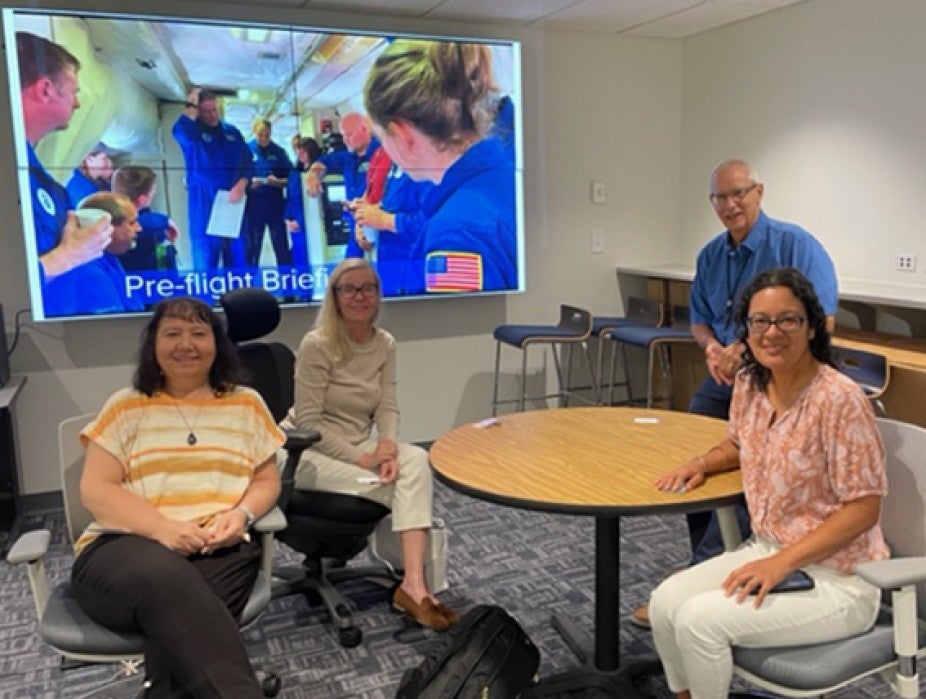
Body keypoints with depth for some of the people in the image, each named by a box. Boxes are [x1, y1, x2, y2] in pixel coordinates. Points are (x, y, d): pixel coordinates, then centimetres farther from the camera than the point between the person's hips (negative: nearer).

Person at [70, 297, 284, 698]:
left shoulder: (246, 404, 16)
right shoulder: (126, 406, 12)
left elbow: (267, 481, 17)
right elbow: (95, 490, 4)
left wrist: (242, 513, -8)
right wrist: (162, 528, -14)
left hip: (220, 549, 2)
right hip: (124, 545, -1)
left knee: (177, 617, -37)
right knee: (167, 580, -40)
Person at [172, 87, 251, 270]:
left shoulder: (232, 131, 14)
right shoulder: (191, 132, 1)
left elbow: (247, 161, 8)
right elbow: (180, 131, -24)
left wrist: (241, 185, -9)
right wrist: (191, 104, -13)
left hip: (233, 201, 4)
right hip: (204, 202, -4)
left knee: (237, 256, 7)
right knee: (205, 257, -5)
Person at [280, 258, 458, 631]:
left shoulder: (385, 343, 3)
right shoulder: (317, 344, -17)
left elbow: (387, 407, -1)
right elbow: (308, 420, -19)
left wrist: (387, 445, -22)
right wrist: (362, 458, -23)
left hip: (359, 444, 5)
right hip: (308, 451, -5)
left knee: (416, 460, -24)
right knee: (398, 485, -23)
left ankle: (413, 584, -30)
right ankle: (413, 582, 0)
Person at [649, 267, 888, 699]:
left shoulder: (839, 399, -22)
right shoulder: (748, 384, 0)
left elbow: (864, 508, -20)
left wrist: (782, 562, -24)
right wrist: (703, 463, 0)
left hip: (837, 578, -7)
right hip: (769, 551, 7)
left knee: (699, 620, -20)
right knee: (665, 602, -9)